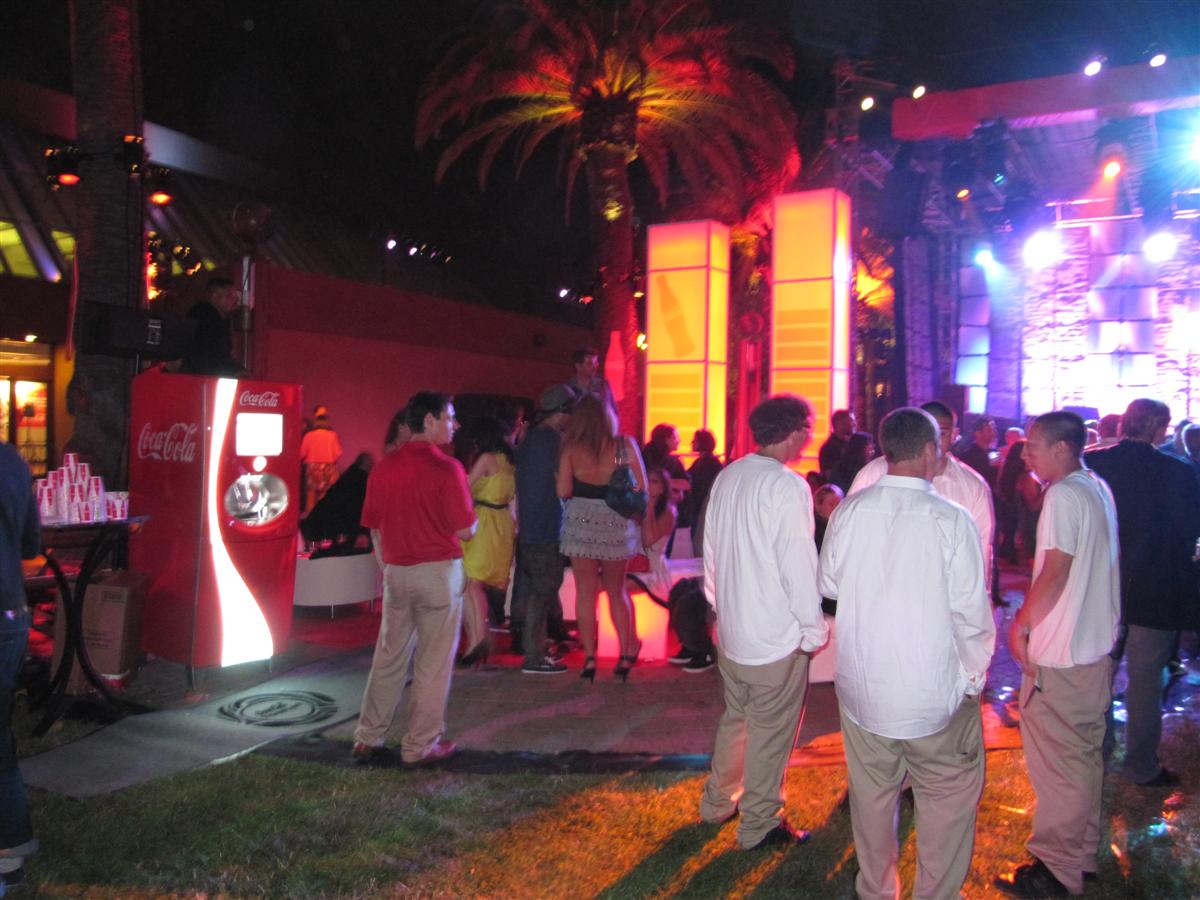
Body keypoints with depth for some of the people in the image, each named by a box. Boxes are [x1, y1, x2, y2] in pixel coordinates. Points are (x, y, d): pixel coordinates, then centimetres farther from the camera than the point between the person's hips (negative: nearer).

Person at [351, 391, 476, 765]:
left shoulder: (384, 468, 4)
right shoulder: (447, 469, -13)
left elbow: (374, 528, 9)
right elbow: (465, 530, -14)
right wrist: (472, 514, 7)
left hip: (396, 574, 5)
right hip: (439, 571, -5)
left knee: (388, 657, 15)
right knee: (433, 662, 5)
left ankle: (368, 738, 22)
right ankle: (421, 745, 13)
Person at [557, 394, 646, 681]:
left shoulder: (571, 449, -5)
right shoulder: (625, 445, -4)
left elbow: (563, 491, -9)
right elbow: (641, 487, -1)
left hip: (581, 524, -1)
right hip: (617, 525, 1)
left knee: (586, 592, 9)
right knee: (617, 591, 17)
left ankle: (589, 658, 10)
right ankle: (626, 652, 17)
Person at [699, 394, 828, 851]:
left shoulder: (727, 477, 4)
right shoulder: (787, 485, -19)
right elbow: (799, 565, -19)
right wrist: (815, 629, -9)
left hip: (731, 629, 7)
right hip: (777, 634, -7)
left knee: (736, 718, 23)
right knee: (771, 732, 8)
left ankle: (718, 802, 37)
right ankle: (759, 824, 22)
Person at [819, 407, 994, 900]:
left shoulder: (849, 511, -8)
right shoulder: (951, 520, -17)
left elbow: (828, 586, 4)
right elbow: (972, 612, -14)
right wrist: (975, 675, 2)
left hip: (862, 686, 4)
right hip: (936, 692, -3)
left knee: (872, 795, 19)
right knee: (950, 798, 16)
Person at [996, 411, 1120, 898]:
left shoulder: (1064, 496, -18)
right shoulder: (1099, 488, 10)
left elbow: (1055, 572, -22)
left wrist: (1021, 624, -10)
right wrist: (1029, 613, 14)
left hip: (1060, 655, -9)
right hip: (1096, 644, 9)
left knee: (1055, 758, 1)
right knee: (1084, 756, 18)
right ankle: (1081, 854, 32)